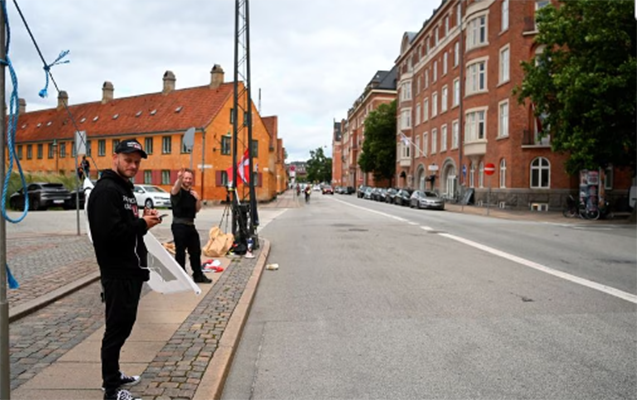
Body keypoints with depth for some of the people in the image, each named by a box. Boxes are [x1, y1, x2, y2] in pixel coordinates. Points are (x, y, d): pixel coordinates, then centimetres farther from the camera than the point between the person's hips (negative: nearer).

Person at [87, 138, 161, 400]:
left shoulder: (125, 188, 16)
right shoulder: (106, 190, -16)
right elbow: (109, 232, -27)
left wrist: (144, 219, 2)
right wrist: (142, 224, -16)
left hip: (131, 270, 10)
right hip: (117, 273, -10)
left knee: (123, 325, 19)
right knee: (117, 328, -1)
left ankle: (114, 375, 33)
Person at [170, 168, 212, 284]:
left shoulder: (192, 192, 13)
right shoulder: (178, 191, -9)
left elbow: (197, 209, 16)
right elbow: (174, 191, -37)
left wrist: (197, 199, -4)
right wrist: (179, 178, -57)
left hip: (190, 225, 8)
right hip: (179, 225, -7)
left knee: (196, 251, 14)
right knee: (180, 252, -3)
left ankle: (198, 275, 26)